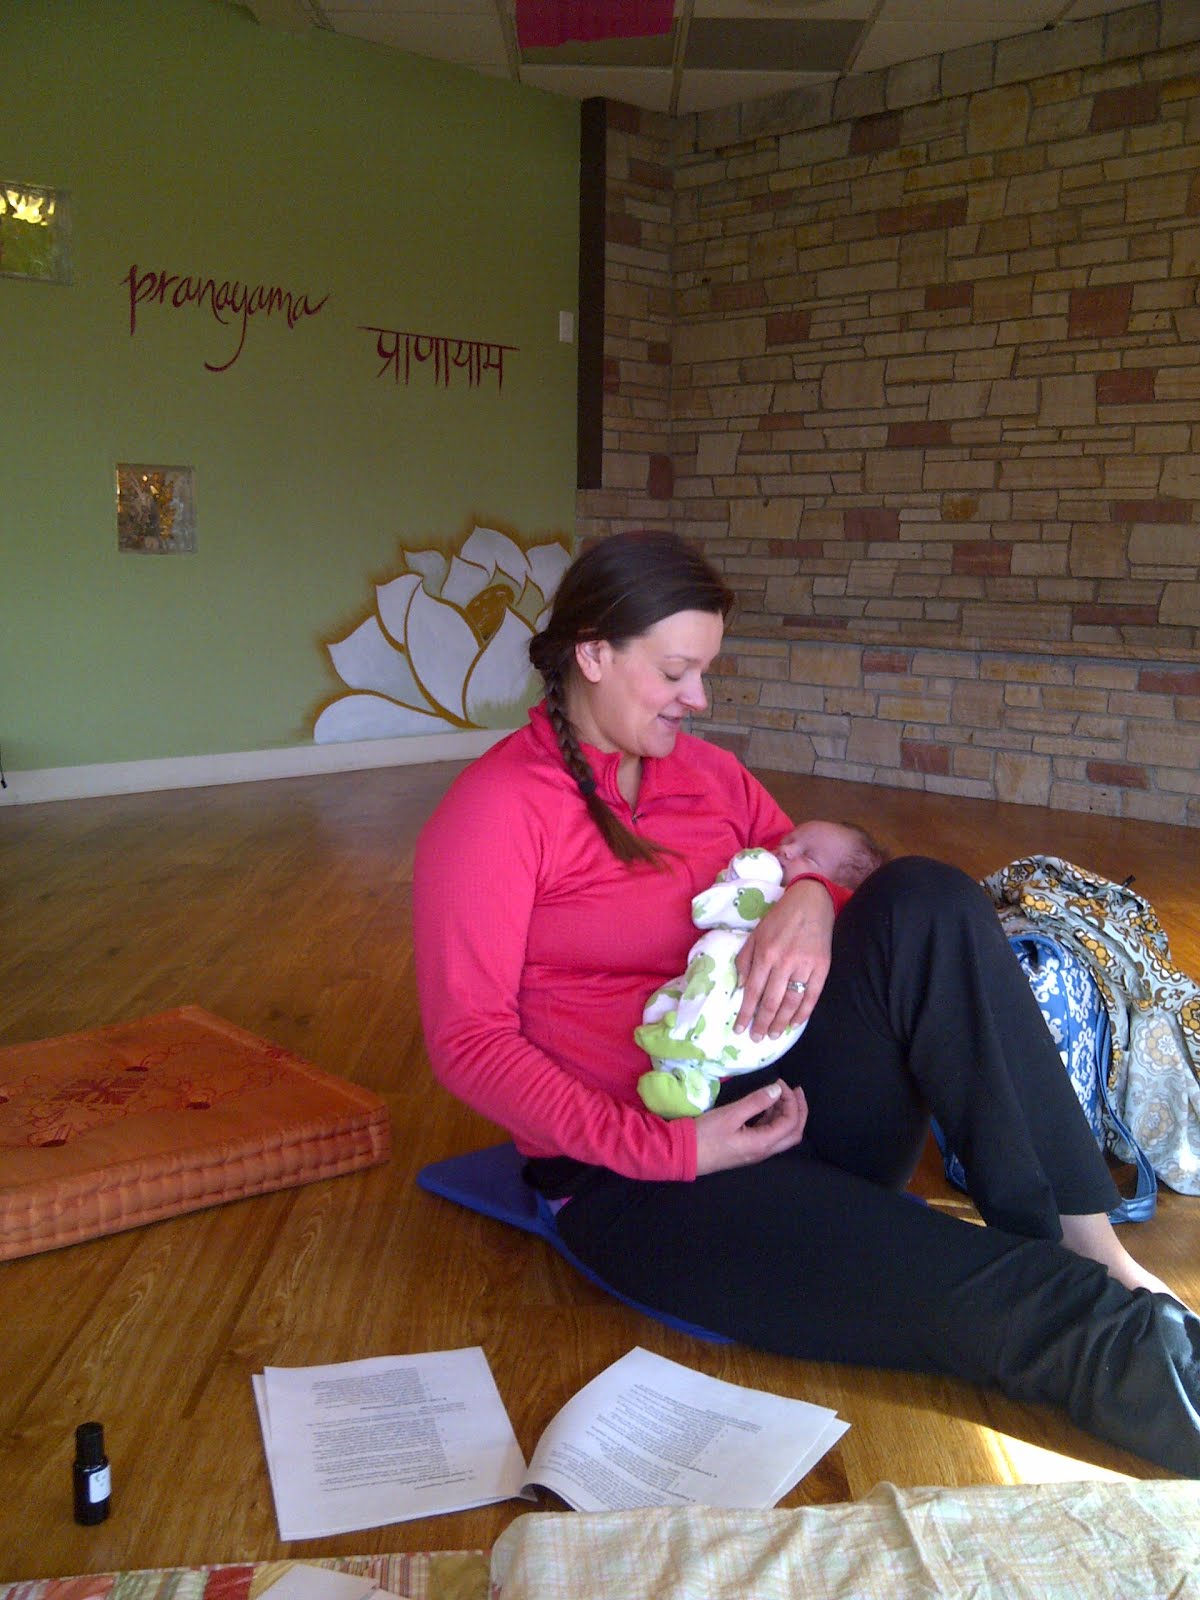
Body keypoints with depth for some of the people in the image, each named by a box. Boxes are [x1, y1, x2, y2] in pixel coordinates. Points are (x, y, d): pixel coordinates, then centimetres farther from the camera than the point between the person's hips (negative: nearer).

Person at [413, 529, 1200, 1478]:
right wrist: (665, 1148, -22)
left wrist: (812, 902, -15)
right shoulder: (494, 811, -7)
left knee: (925, 900, -21)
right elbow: (470, 1043, -12)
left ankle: (1091, 1247, -23)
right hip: (636, 1177, -6)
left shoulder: (704, 773, 13)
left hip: (778, 1104, 6)